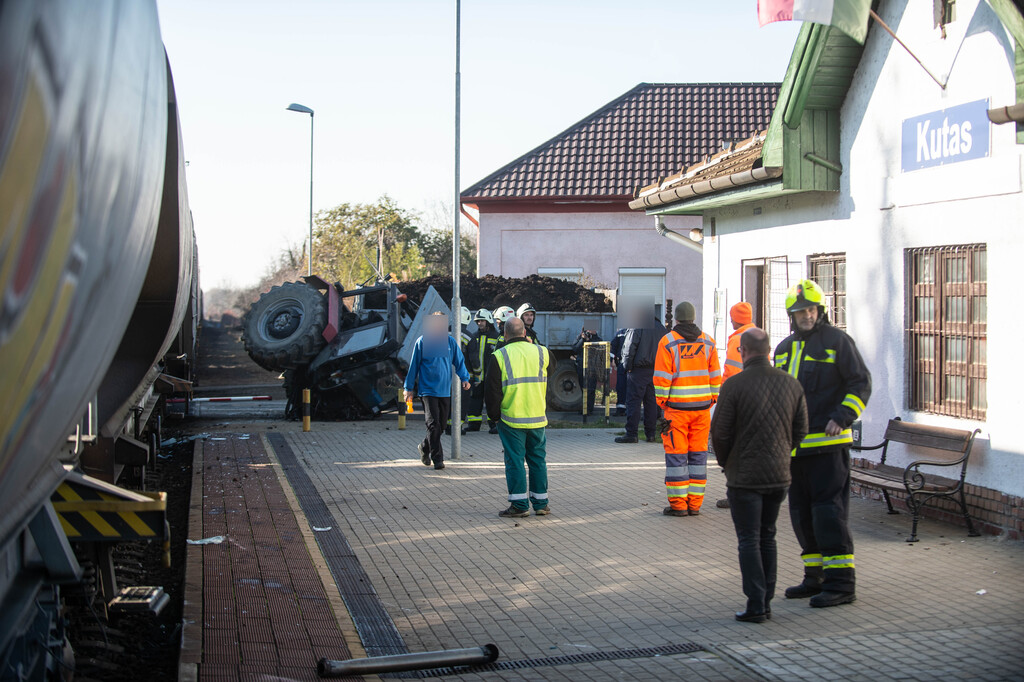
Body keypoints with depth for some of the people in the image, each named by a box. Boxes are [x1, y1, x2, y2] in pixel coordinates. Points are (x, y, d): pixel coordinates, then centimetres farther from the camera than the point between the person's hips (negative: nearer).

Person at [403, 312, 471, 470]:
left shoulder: (450, 341, 4)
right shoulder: (422, 342, -3)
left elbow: (459, 361, 7)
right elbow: (413, 365, 3)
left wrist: (465, 378, -10)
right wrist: (409, 388, 4)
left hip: (445, 390, 4)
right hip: (428, 390, -4)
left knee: (442, 424, 11)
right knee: (434, 424, -11)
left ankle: (425, 447, 34)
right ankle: (437, 458, -4)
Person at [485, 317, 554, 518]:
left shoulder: (499, 356, -7)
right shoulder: (541, 352, 1)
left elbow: (493, 391, -4)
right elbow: (547, 384, 17)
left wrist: (494, 415, 5)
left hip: (511, 419, -3)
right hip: (537, 418, 3)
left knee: (515, 461, 3)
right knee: (538, 460, 12)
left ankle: (519, 505, 4)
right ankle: (541, 503, 18)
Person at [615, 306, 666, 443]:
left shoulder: (637, 328, -9)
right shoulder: (662, 330, 12)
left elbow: (629, 349, -12)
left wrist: (628, 366, -3)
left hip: (639, 370, -6)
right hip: (656, 371, 6)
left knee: (633, 401, -4)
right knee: (651, 402, 11)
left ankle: (632, 434, -7)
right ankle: (651, 433, 13)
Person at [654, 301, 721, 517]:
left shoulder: (667, 342, -6)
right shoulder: (708, 342, 7)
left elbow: (662, 377, -9)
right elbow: (715, 376, 9)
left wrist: (662, 402, 1)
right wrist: (711, 401, 16)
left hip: (677, 408, -4)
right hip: (702, 407, 4)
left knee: (676, 455, 1)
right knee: (698, 454, 9)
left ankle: (678, 504, 2)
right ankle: (695, 504, 11)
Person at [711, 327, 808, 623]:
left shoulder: (734, 385, -14)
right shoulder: (792, 384, 1)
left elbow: (720, 432, -11)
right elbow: (800, 429, 7)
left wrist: (726, 463, 6)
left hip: (744, 475, -5)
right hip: (779, 475, 5)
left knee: (749, 540, 2)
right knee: (767, 537, 16)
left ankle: (756, 606, 0)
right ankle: (766, 602, 18)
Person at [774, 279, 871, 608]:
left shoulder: (837, 340, -3)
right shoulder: (784, 348, 16)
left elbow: (861, 384, -7)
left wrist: (841, 417, -19)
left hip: (828, 443, -7)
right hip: (794, 445, 7)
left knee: (829, 510, -10)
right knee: (802, 513, 10)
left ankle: (841, 583, -5)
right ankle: (816, 578, 20)